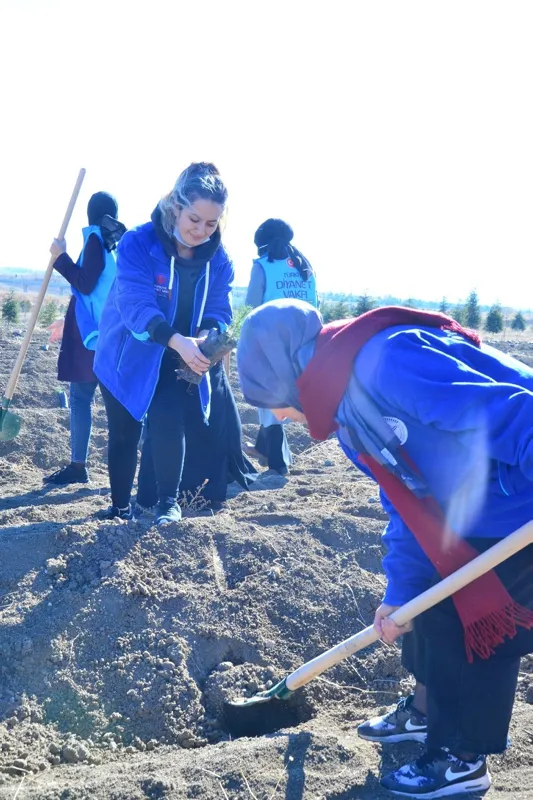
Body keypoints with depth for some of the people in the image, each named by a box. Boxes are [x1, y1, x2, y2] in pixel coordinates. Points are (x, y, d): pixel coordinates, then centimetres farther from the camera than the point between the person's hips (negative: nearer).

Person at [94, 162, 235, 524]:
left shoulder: (219, 259, -11)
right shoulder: (137, 243, -25)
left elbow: (218, 310, -13)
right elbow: (136, 304, -36)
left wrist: (207, 339, -37)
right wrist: (178, 341, -51)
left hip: (177, 363, 2)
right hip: (128, 356, -2)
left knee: (169, 426, -15)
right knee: (124, 433, 9)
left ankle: (169, 502, 3)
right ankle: (121, 506, 28)